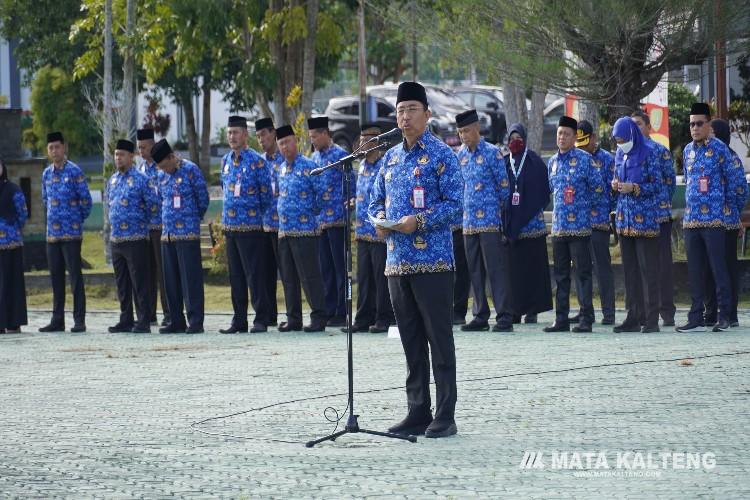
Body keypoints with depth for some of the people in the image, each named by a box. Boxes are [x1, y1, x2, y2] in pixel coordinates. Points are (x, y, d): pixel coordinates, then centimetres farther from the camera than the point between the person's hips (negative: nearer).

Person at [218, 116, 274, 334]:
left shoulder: (256, 161, -8)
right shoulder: (225, 161, 11)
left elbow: (266, 194, -5)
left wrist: (257, 215, 3)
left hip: (251, 226, -6)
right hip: (229, 226, 6)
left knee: (255, 275, -4)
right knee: (235, 275, 9)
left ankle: (261, 319, 0)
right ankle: (239, 320, 15)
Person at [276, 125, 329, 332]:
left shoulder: (308, 166, -8)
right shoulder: (281, 168, 14)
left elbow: (323, 191, -10)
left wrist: (313, 210, -1)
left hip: (305, 230, -7)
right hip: (284, 230, 7)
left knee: (309, 276, -6)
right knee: (288, 278, 9)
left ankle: (319, 318, -1)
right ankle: (293, 319, 15)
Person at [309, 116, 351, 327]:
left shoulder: (340, 156, -9)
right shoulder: (314, 157, 12)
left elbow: (351, 187, -9)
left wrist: (347, 213, -11)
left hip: (337, 220, -7)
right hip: (319, 221, 7)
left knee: (340, 268, -1)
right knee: (325, 268, 10)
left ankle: (342, 313, 2)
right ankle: (328, 311, 15)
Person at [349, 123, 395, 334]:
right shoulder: (362, 166, 15)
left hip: (380, 231, -8)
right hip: (363, 232, 8)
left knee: (381, 276, -3)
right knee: (364, 277, 10)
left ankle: (384, 319, 3)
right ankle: (364, 319, 15)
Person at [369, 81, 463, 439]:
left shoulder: (441, 155, -4)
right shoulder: (390, 157, 15)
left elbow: (455, 203, -10)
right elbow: (376, 201, 21)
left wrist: (419, 220, -20)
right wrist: (380, 220, -1)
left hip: (433, 261, -6)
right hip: (397, 260, 6)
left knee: (439, 338, -4)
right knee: (411, 341, 10)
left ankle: (445, 416, -2)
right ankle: (418, 412, 15)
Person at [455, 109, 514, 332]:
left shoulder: (492, 153, -7)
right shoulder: (460, 155, 11)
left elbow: (504, 188, -3)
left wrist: (494, 208, 4)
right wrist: (466, 206, 15)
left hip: (490, 221, -6)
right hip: (469, 221, 6)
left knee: (496, 269, -7)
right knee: (475, 271, 9)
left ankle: (504, 317, -7)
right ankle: (481, 316, 15)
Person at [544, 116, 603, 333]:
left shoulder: (584, 159, -4)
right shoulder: (552, 161, 13)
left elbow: (597, 186, -4)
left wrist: (581, 203, 2)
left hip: (579, 225, -6)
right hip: (558, 225, 6)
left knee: (583, 272, -5)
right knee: (561, 274, 8)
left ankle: (586, 319, -3)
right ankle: (561, 319, 13)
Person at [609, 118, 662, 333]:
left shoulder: (649, 153, -7)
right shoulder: (620, 155, 12)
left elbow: (656, 185, -8)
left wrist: (633, 188, -20)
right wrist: (615, 184, -1)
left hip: (645, 219, -6)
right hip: (624, 218, 7)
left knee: (648, 269, -5)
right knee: (629, 270, 8)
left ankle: (652, 319, -4)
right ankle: (633, 317, 12)